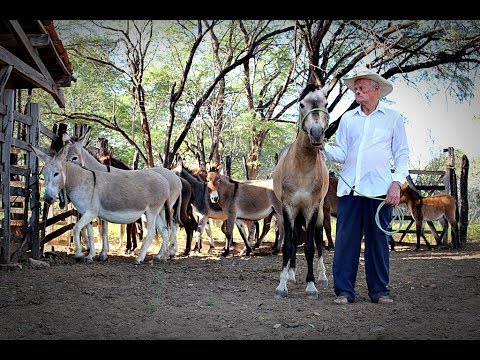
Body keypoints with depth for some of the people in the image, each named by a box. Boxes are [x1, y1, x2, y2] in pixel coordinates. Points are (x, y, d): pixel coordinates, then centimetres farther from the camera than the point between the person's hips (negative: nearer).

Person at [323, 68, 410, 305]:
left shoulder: (393, 118, 8)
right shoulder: (348, 119, 14)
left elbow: (401, 154, 6)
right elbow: (340, 154, 9)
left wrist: (397, 183, -6)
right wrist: (323, 147, -11)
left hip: (379, 189, -2)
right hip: (349, 188, 2)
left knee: (379, 240, 4)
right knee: (345, 240, -1)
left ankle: (379, 290, 13)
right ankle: (344, 290, 5)